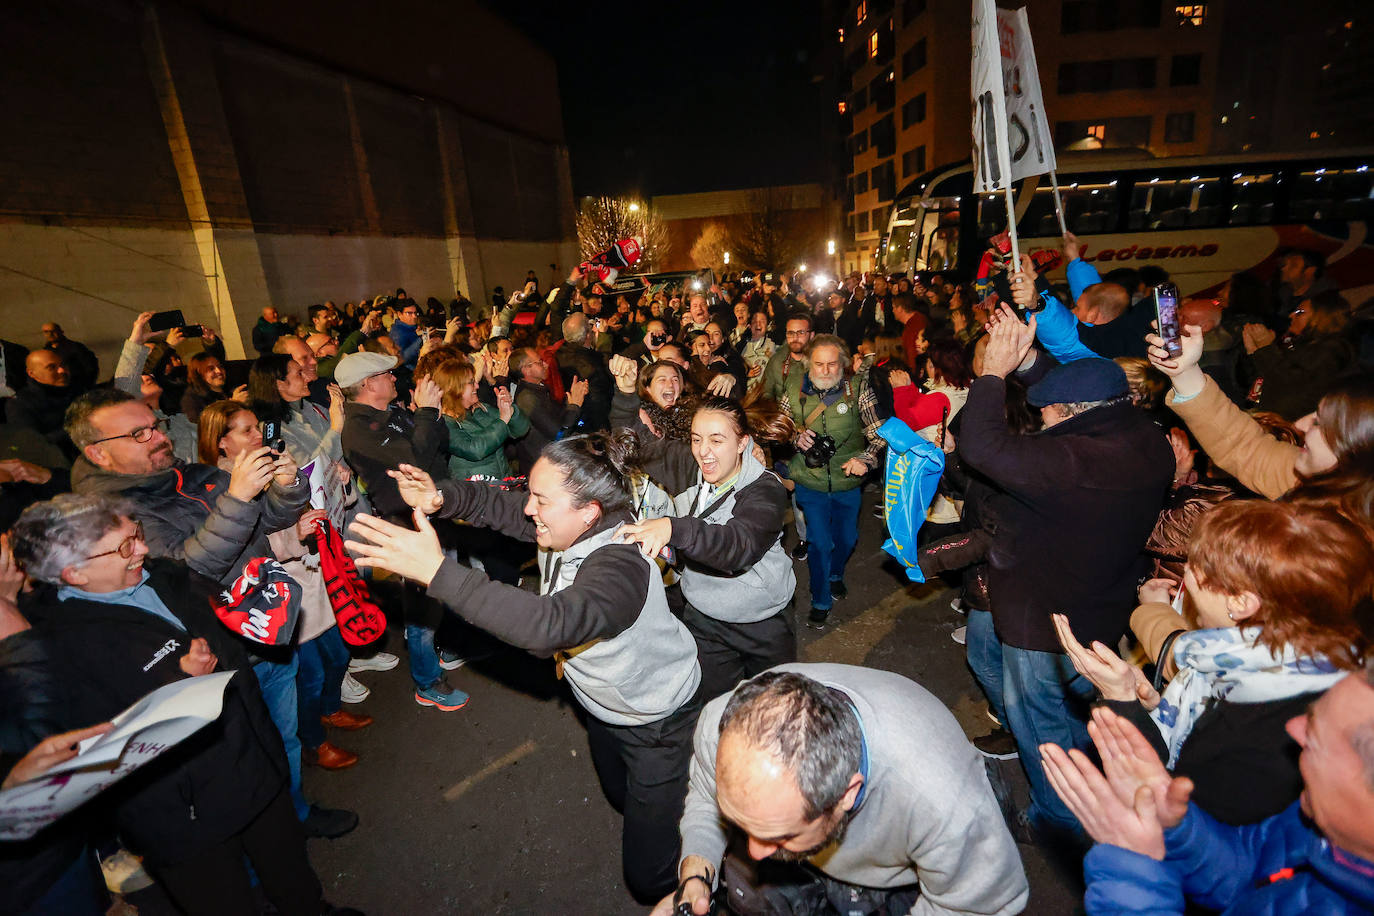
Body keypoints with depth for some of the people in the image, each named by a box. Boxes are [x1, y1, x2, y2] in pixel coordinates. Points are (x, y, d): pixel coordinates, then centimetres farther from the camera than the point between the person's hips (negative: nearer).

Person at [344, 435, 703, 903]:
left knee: (648, 876, 5)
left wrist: (437, 570, -58)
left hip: (657, 723, -8)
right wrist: (440, 497, -25)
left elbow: (549, 623, -58)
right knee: (619, 795, 35)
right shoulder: (567, 525, -17)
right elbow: (500, 503, -4)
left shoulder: (621, 567, -42)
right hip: (604, 704, 8)